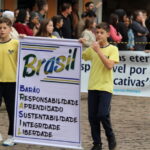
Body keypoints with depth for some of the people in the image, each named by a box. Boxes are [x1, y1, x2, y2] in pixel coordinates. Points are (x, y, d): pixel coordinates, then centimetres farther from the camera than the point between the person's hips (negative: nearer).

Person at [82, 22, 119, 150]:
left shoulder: (113, 49, -3)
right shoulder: (92, 49, 11)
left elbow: (109, 65, -16)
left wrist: (98, 51, -18)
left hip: (105, 87, -4)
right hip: (92, 86, 4)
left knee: (103, 114, -15)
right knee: (92, 117, 3)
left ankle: (111, 137, 9)